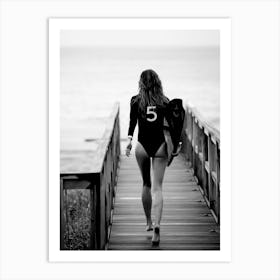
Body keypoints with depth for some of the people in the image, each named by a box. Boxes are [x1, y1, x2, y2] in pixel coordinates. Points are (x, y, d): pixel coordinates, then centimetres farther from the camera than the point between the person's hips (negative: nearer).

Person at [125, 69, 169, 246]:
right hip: (160, 145, 0)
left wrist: (129, 139, -3)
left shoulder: (136, 101, 1)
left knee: (146, 184, 19)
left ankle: (149, 222, 26)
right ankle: (157, 225, -17)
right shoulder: (165, 101, 3)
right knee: (157, 187, -1)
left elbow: (133, 122, -6)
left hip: (142, 146, 0)